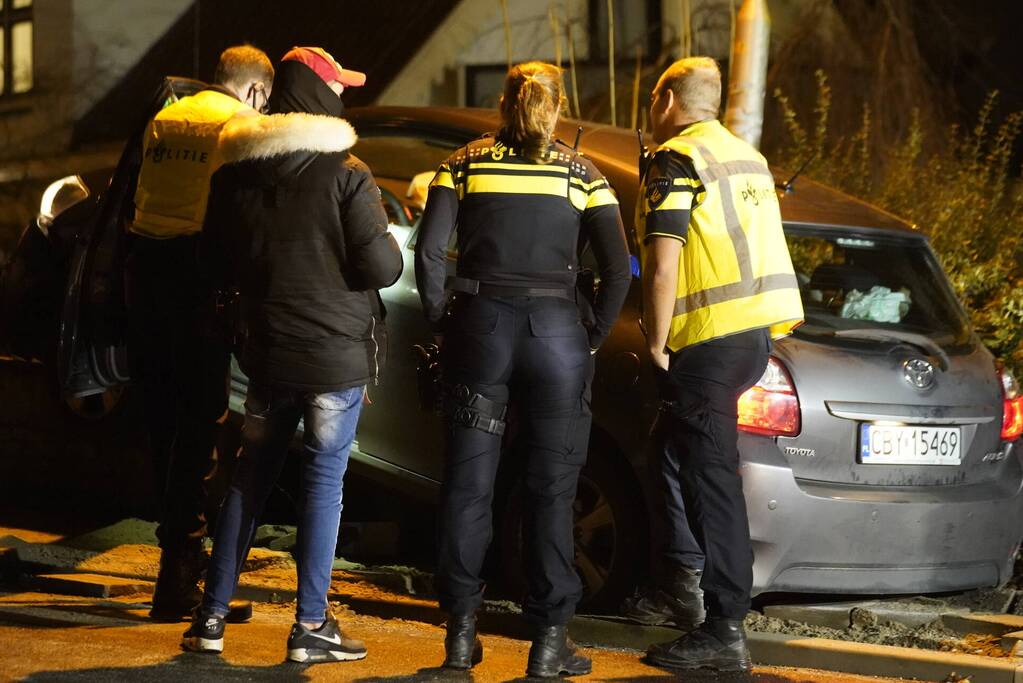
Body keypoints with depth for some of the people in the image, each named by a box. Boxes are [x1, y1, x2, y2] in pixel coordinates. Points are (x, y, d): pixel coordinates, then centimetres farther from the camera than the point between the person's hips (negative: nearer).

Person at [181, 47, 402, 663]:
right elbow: (381, 267, -14)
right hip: (336, 352, -5)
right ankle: (311, 626, 3)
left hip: (266, 351, 5)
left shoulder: (236, 173, 3)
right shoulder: (345, 173, -12)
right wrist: (386, 236, 7)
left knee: (251, 479, 14)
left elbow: (215, 260, 12)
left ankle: (213, 616, 15)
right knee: (324, 482, 2)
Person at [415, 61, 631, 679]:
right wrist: (592, 340, 6)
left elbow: (429, 252, -3)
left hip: (479, 326, 1)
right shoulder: (580, 173, 5)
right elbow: (618, 270, -3)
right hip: (555, 330, -1)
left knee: (468, 483, 9)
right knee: (552, 489, 5)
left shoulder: (465, 164, 6)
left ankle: (462, 630, 11)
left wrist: (444, 325, 7)